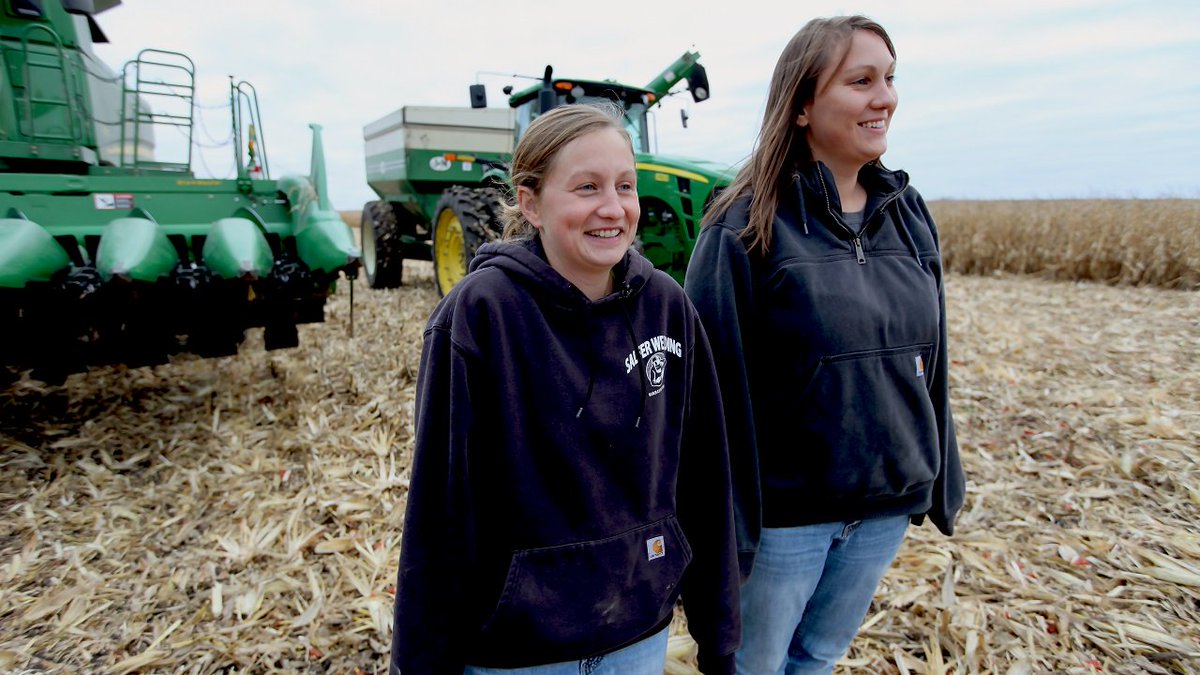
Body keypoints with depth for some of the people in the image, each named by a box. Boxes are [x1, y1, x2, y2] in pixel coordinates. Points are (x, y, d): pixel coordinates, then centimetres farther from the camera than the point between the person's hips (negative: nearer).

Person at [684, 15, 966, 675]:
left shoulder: (908, 213, 2)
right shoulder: (746, 225, -16)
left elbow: (926, 358, 9)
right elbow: (715, 382, -16)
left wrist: (938, 478, 11)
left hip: (888, 505, 5)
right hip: (784, 508, -5)